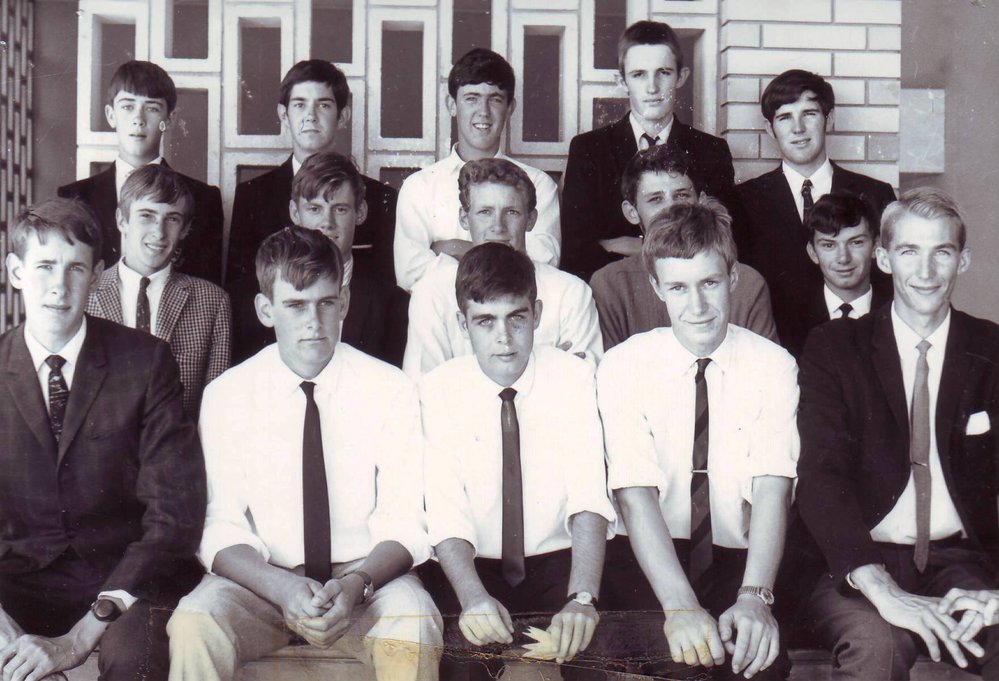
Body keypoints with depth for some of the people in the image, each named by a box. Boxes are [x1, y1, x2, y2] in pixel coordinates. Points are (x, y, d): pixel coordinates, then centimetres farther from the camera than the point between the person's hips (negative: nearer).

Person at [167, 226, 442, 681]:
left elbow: (405, 525, -2)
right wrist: (283, 588, -23)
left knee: (414, 624, -31)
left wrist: (354, 585, -22)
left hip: (365, 579, 0)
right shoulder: (226, 396, 1)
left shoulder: (391, 390, 0)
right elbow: (220, 529, -3)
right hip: (262, 579, 0)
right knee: (193, 626, -30)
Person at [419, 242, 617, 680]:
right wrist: (473, 596, -32)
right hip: (471, 567, 0)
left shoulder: (572, 379, -5)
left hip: (558, 563, 1)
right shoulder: (438, 391, -4)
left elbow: (589, 499, -16)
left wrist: (581, 598, -32)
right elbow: (445, 512, -13)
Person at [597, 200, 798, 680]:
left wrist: (754, 597, -29)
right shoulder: (623, 368, -3)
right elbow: (635, 495, -15)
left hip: (738, 559, 1)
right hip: (648, 558, -1)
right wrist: (679, 605, -30)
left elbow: (772, 490, -11)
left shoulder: (773, 366, 1)